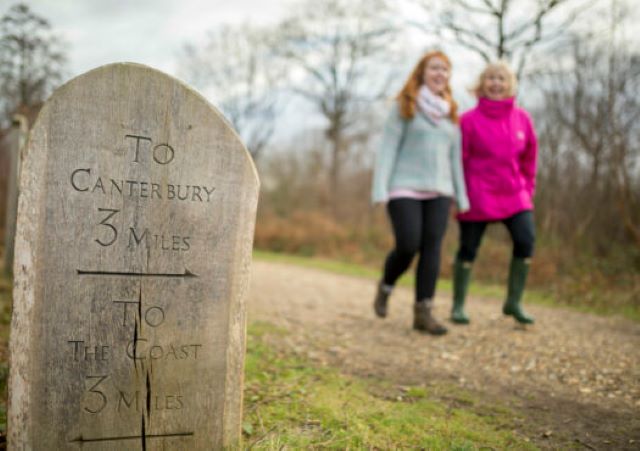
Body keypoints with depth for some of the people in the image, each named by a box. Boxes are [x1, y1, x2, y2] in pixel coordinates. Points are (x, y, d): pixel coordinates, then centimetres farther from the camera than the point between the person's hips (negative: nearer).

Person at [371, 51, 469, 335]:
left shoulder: (451, 113, 15)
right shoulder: (405, 107, 1)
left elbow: (455, 157, 16)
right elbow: (388, 148, -4)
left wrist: (461, 196, 11)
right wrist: (380, 189, -12)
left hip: (438, 191, 4)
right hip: (405, 189, -4)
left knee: (432, 248, -4)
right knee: (408, 246, -12)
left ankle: (423, 312, 0)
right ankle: (385, 288, 18)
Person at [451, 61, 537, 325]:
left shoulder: (522, 119, 5)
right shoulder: (469, 120, -7)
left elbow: (529, 158, 13)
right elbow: (458, 160, -5)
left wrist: (528, 190, 9)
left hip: (514, 193, 4)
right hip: (477, 196, -3)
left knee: (526, 241, -10)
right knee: (468, 249, 3)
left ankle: (514, 302, 6)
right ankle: (458, 306, 18)